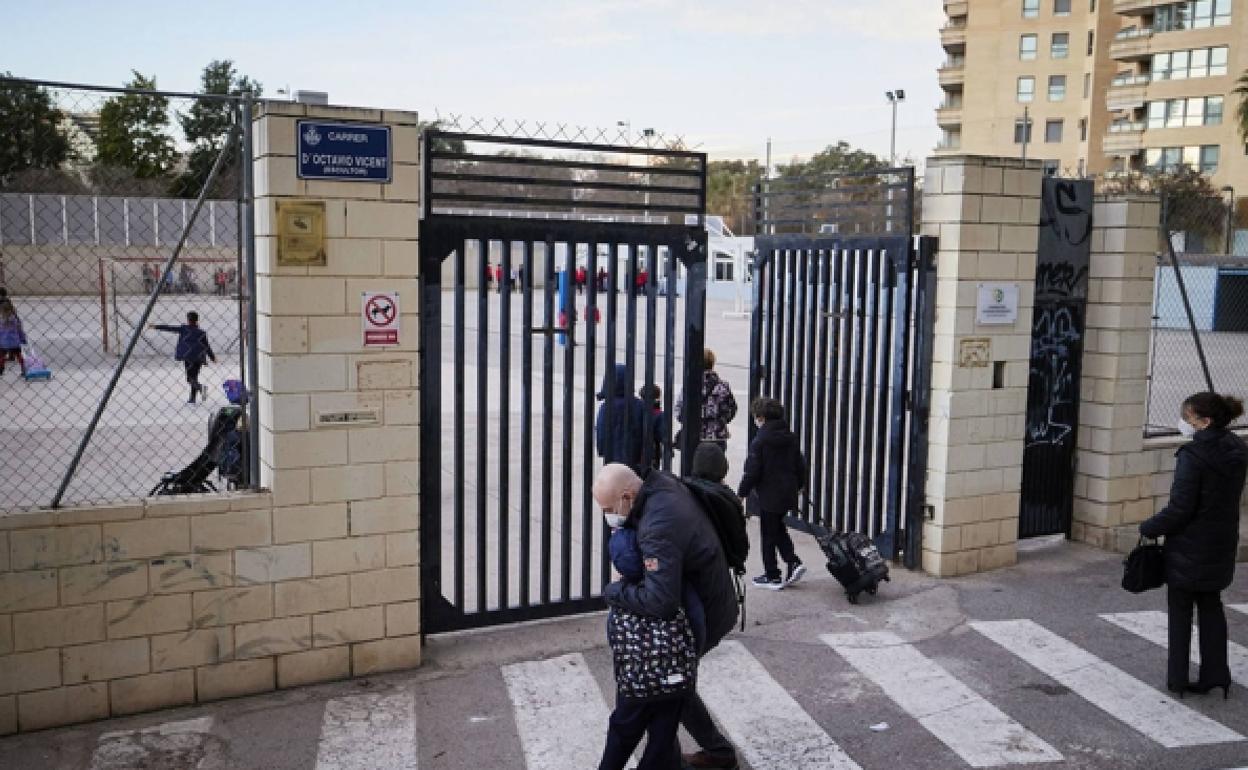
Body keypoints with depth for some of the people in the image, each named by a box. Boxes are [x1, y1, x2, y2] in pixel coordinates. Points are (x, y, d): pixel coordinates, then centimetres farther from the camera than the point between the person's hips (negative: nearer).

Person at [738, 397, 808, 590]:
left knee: (768, 535, 5)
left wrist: (742, 493, -5)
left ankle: (772, 576, 13)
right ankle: (793, 562, 10)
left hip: (769, 495, -7)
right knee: (779, 529, 24)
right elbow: (801, 467, 11)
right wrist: (796, 486, 25)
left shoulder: (760, 440, -16)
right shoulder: (790, 437, 5)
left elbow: (752, 471, -16)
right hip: (788, 493, 7)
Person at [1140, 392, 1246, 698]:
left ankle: (1177, 679, 14)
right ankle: (1215, 675, 23)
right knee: (1211, 608, 19)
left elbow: (1179, 509, -21)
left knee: (1180, 611, 7)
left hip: (1189, 549, -7)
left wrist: (1148, 527, -6)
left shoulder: (1193, 455, -22)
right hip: (1221, 546, 7)